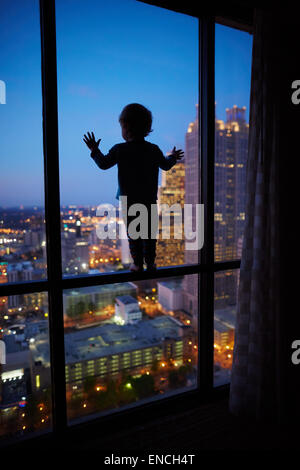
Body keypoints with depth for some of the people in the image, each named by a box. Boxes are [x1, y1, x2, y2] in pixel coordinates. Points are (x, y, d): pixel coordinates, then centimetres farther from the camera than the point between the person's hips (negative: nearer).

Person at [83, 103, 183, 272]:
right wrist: (173, 158, 36)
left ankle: (138, 264, 15)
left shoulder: (119, 150, -9)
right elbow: (165, 165, 14)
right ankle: (150, 263, 18)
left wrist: (95, 150, 17)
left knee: (133, 233, 10)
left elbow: (104, 164, 0)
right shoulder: (154, 149, 0)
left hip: (129, 200, -2)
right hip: (150, 200, 2)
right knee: (150, 233, 11)